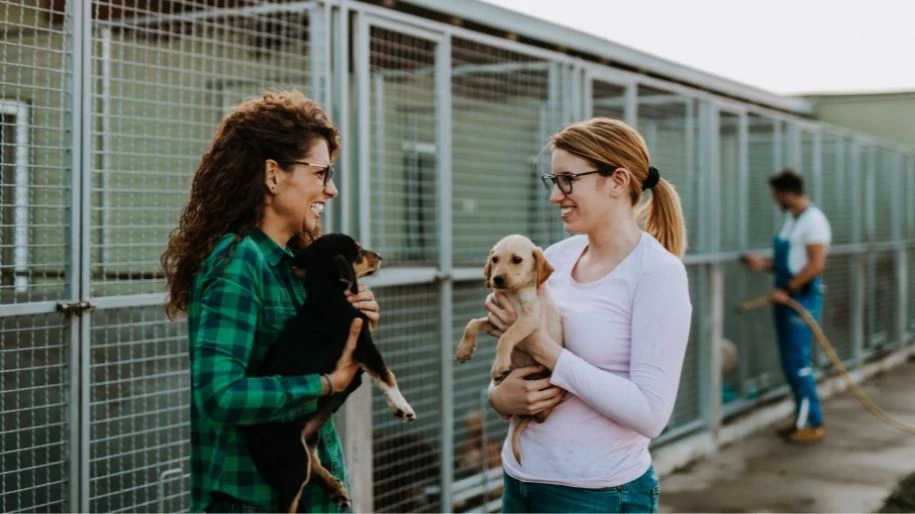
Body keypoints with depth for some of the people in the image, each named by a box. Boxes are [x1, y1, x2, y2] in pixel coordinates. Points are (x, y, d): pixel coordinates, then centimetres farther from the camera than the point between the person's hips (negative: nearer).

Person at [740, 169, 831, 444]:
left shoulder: (813, 220, -14)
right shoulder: (791, 218, 14)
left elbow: (816, 264, -19)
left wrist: (787, 290, -19)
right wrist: (764, 264, 11)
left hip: (803, 298, -9)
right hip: (787, 298, 9)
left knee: (798, 362, -8)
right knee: (790, 362, 11)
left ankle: (814, 424, -1)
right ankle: (801, 419, 20)